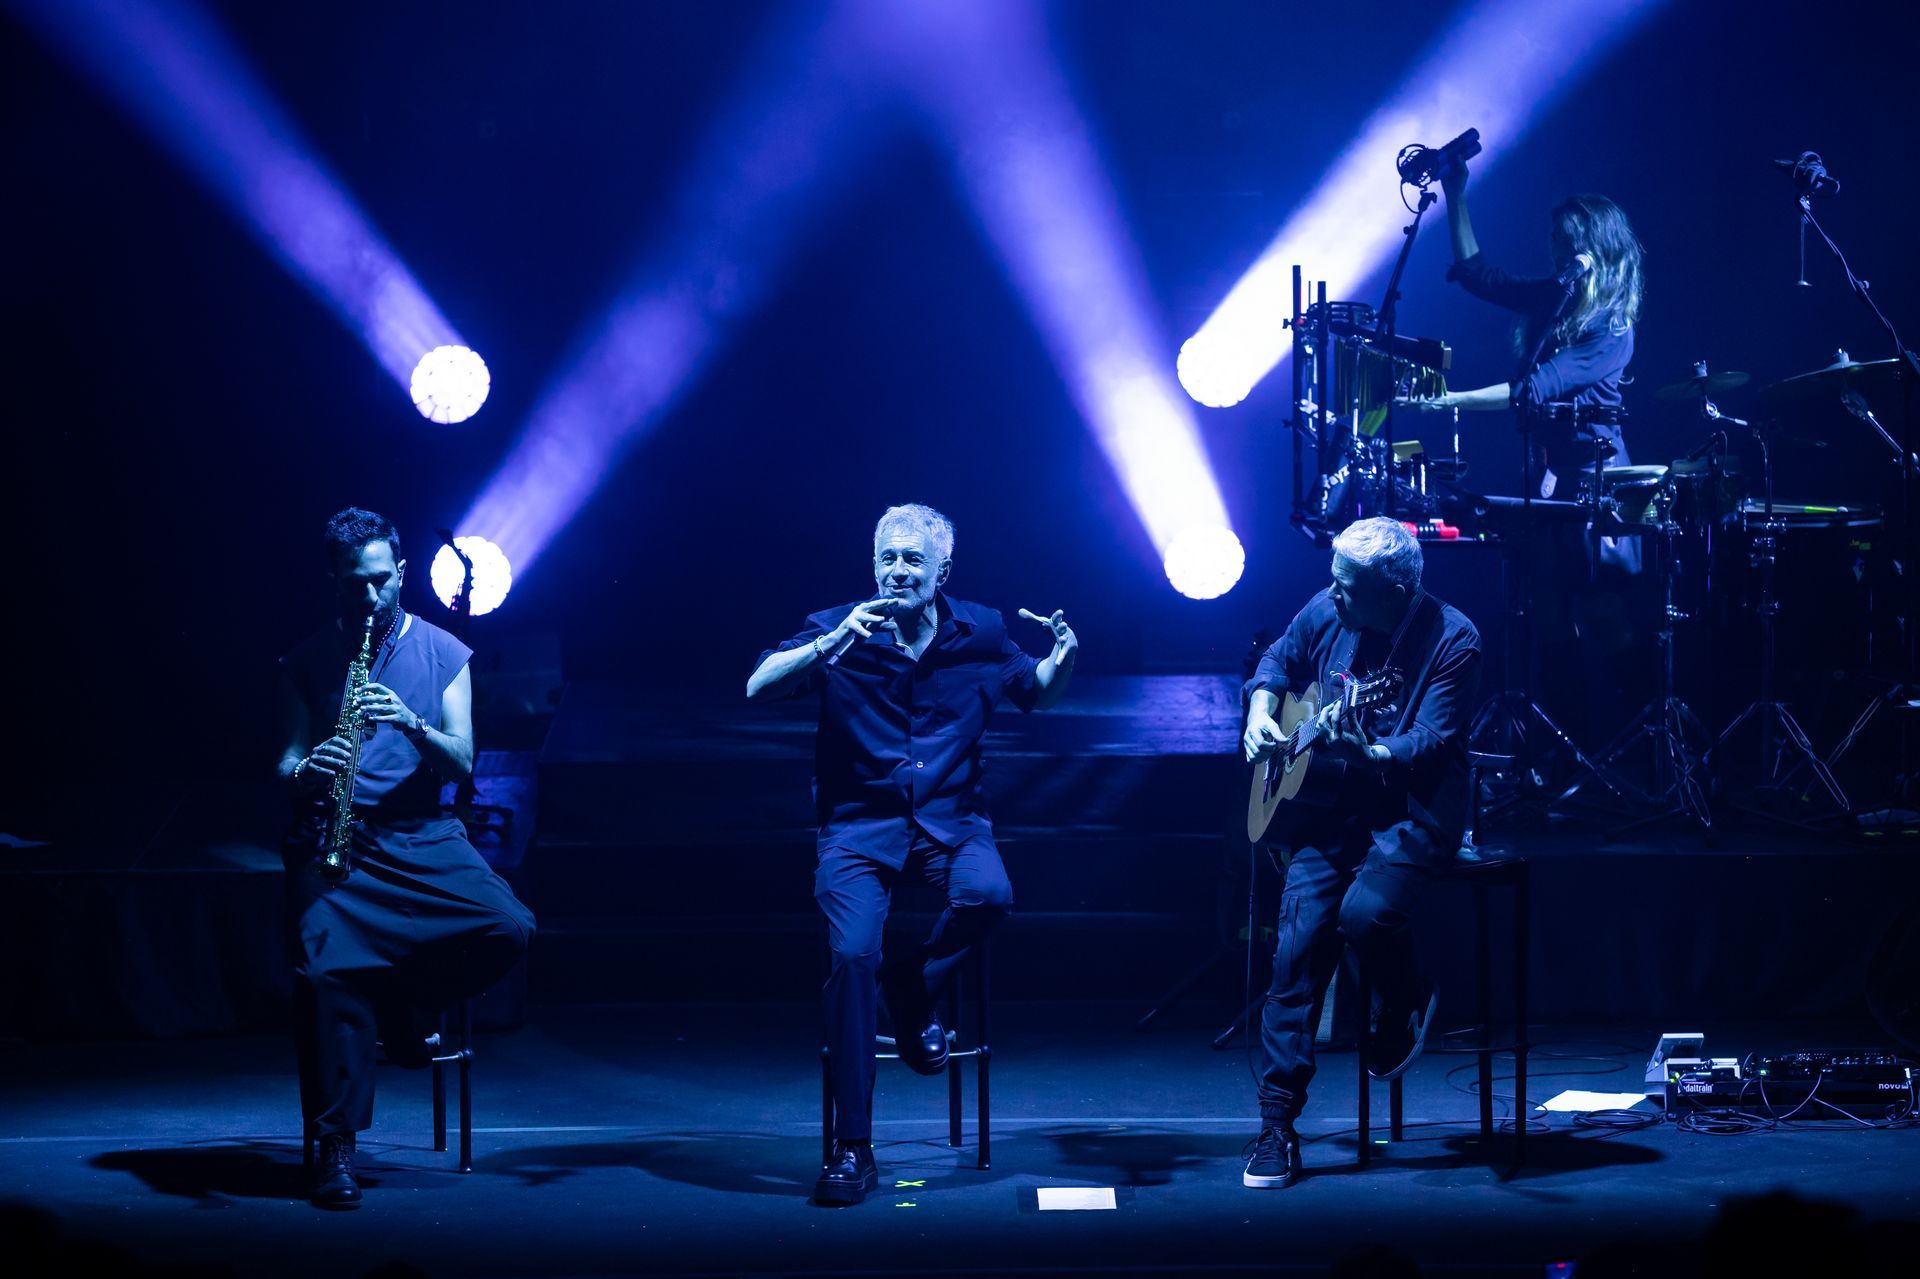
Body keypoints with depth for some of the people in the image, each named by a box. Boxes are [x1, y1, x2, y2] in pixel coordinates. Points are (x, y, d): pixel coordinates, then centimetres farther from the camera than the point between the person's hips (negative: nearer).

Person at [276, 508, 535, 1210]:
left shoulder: (443, 653, 10)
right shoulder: (306, 663, 10)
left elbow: (461, 761, 2)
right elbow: (285, 766, 6)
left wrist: (411, 723, -18)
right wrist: (308, 770, -19)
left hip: (420, 836, 1)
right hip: (332, 837, -1)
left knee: (508, 927, -24)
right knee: (326, 964, -26)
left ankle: (403, 1006, 3)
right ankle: (336, 1146, -19)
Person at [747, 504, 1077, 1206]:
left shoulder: (979, 632, 5)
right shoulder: (839, 630, -1)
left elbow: (1036, 694, 21)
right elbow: (758, 687, -14)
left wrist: (1062, 659, -2)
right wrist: (833, 644, -27)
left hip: (949, 818, 2)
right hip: (859, 825, -2)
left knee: (988, 895, -32)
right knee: (853, 952, -24)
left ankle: (913, 986, 2)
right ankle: (851, 1147, -14)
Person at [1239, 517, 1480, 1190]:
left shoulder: (1451, 640, -14)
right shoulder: (1325, 612, 2)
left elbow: (1430, 743, -21)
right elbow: (1278, 662, 22)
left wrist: (1368, 754, -39)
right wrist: (1261, 713, 3)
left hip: (1413, 811, -4)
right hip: (1331, 806, 5)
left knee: (1366, 913, -31)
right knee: (1298, 943, -11)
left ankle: (1407, 1003, 6)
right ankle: (1276, 1127, -7)